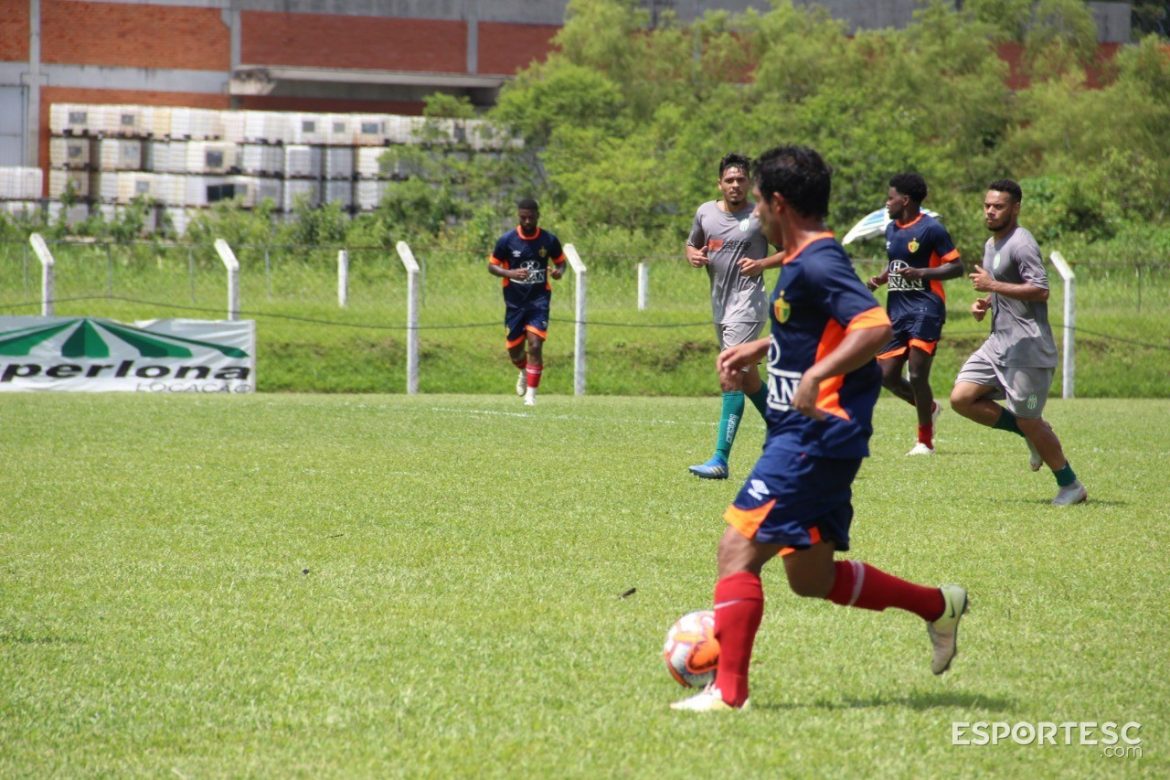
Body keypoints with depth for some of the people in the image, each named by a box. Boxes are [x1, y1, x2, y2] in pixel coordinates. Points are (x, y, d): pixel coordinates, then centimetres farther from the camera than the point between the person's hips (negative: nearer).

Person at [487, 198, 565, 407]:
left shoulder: (549, 240, -4)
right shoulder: (507, 240, -6)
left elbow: (560, 262, 11)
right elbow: (491, 266, 1)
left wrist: (559, 272, -14)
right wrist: (511, 273, -19)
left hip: (539, 299, -1)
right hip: (514, 301, 1)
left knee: (535, 345, -16)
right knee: (514, 350, 8)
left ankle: (531, 393, -7)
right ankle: (524, 372, 44)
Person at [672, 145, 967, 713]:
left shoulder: (817, 264, -17)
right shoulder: (803, 262, 15)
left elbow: (876, 326, -29)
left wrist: (816, 375, -37)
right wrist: (758, 348, 31)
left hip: (814, 438, -11)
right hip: (810, 437, 11)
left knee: (738, 549, -12)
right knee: (812, 577, 16)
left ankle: (728, 689, -12)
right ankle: (937, 607, 26)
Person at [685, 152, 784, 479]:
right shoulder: (705, 212, 7)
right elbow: (691, 244, 21)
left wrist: (762, 264, -18)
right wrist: (693, 256, -2)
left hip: (747, 304, -7)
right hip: (720, 305, 7)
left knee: (730, 380, -16)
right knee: (747, 379, 19)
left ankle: (721, 460, -19)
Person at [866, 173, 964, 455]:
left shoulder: (931, 229, -9)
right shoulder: (891, 230, 15)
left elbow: (956, 267, -9)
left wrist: (920, 273, -22)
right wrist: (881, 278, 7)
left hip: (925, 308, -8)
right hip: (897, 311, 8)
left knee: (917, 375, -11)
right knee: (887, 376, 3)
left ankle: (925, 441, 3)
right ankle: (929, 408, 29)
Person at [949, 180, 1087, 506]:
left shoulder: (1021, 243, -14)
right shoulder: (991, 245, 16)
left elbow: (1040, 290, -24)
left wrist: (993, 286, -23)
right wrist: (984, 304, 10)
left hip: (1027, 347, -9)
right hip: (999, 343, 9)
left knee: (1028, 422, -5)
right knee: (961, 398, -2)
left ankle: (1071, 486, 12)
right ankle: (1032, 434, 11)